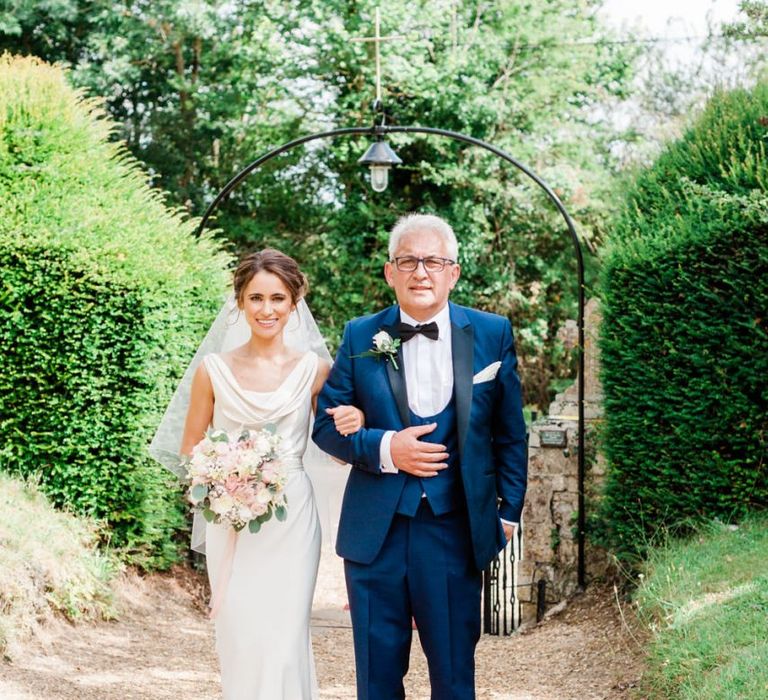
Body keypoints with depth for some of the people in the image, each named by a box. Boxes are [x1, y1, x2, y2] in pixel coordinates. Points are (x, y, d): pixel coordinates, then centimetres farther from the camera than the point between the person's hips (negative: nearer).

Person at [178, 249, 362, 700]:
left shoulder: (313, 369, 1)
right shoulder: (214, 370, 1)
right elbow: (190, 447, 9)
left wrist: (356, 422, -14)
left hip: (291, 518, 0)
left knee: (284, 639, -3)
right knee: (239, 639, 4)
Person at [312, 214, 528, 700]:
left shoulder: (492, 334, 2)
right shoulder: (361, 337, 2)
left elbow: (510, 432, 7)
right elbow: (327, 424, 4)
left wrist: (509, 511, 4)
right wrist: (383, 448, -14)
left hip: (455, 530, 0)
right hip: (376, 531, 1)